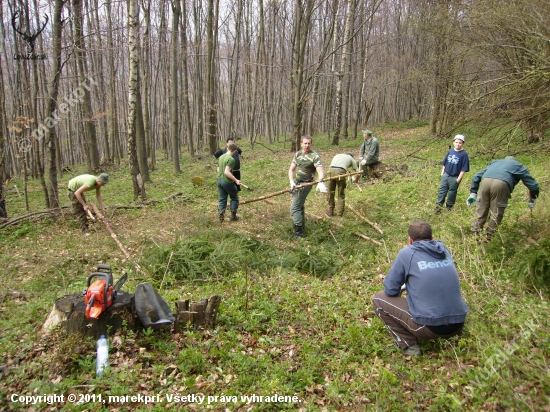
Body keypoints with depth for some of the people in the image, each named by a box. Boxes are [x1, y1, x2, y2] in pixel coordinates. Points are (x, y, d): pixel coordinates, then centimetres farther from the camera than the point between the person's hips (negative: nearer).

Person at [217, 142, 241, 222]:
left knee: (222, 199, 11)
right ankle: (233, 216, 15)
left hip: (219, 180, 7)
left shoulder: (221, 157, 8)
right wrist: (236, 180, -20)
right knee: (234, 198, 12)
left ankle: (221, 216, 3)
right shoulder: (231, 159, -17)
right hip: (228, 182, -7)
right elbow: (227, 172, -25)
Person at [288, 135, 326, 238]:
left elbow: (320, 171, -26)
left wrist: (320, 182, -46)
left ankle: (299, 232, -10)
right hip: (296, 183, 7)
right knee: (300, 205, 23)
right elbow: (291, 169, 3)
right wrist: (291, 181, -14)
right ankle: (301, 223, 41)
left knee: (294, 207, -12)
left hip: (305, 184, -7)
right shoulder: (298, 154, 5)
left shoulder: (314, 156, -15)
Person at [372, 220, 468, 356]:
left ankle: (410, 345, 3)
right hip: (458, 325, 7)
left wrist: (403, 287, 22)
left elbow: (390, 290, -1)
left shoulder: (407, 253, -5)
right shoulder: (444, 251, 10)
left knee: (378, 299, 8)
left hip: (430, 327, -7)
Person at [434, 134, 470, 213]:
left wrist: (459, 179, -13)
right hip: (446, 175, 4)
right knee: (442, 190, 4)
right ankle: (439, 205, 10)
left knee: (452, 192, 11)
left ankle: (449, 206, 28)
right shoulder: (450, 151, 0)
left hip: (455, 178, -4)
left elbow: (463, 169, -11)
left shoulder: (464, 154, -12)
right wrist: (442, 173, 11)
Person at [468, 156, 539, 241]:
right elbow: (533, 184, 32)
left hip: (485, 181, 3)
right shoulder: (518, 165, 34)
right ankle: (488, 238, 5)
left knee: (480, 211, 7)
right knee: (496, 213, 5)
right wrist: (532, 200, 46)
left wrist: (473, 193, 29)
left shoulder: (495, 162, 42)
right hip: (502, 183, -3)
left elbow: (477, 176, 31)